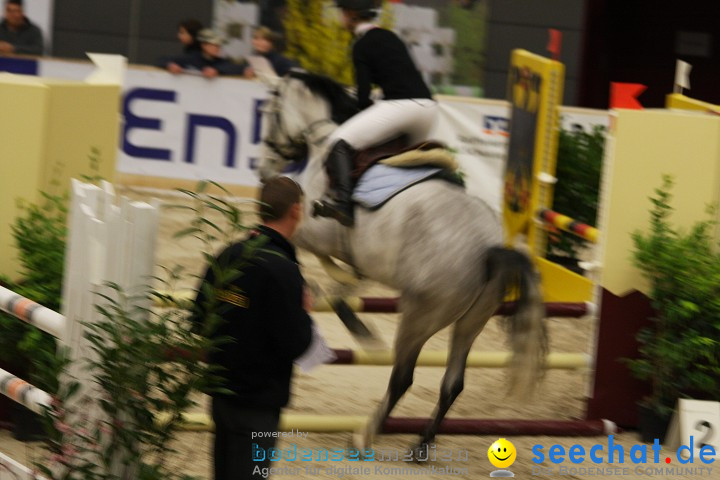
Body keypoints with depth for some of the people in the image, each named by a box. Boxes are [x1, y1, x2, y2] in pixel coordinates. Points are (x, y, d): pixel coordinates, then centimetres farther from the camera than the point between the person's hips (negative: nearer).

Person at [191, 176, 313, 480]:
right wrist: (304, 314, -3)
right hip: (258, 401, -7)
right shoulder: (283, 271, -21)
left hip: (222, 390, 7)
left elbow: (199, 318, 8)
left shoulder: (227, 256, 1)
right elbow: (294, 344, -21)